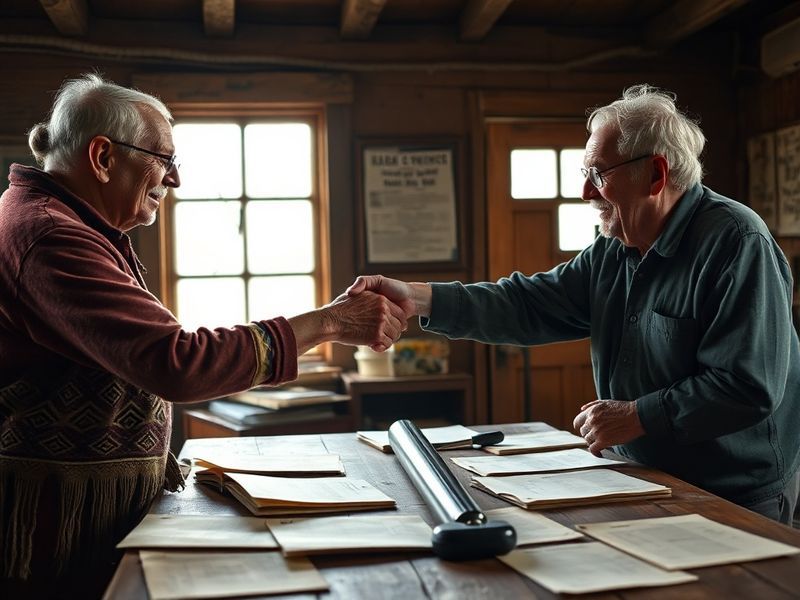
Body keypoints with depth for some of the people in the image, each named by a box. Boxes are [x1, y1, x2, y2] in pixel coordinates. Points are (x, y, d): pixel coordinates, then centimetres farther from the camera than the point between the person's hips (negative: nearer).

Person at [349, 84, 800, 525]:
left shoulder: (738, 244, -17)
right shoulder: (612, 251, 7)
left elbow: (748, 387, -22)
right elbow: (527, 304, 1)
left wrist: (637, 417, -19)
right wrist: (418, 298, -9)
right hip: (644, 484, 6)